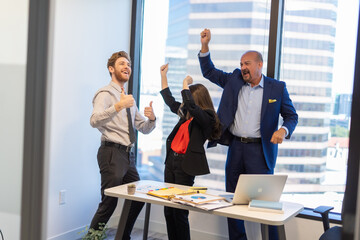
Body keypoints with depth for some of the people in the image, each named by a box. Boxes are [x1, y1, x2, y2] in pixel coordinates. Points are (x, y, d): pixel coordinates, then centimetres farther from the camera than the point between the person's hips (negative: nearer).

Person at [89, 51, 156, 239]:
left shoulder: (129, 99, 20)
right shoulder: (105, 94, -6)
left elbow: (144, 128, 19)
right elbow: (94, 121, -25)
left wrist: (151, 118, -3)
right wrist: (119, 106, -37)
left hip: (128, 155, 8)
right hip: (112, 153, -8)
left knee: (138, 199, 13)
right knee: (109, 202, -8)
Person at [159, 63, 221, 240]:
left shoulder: (206, 118, -10)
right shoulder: (186, 113, 13)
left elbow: (191, 105, -27)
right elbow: (170, 101, 26)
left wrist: (185, 83, -13)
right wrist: (163, 76, 27)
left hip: (186, 165, -8)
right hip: (171, 160, 8)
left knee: (180, 211, -4)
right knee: (168, 210, 10)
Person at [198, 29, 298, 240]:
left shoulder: (277, 88, 0)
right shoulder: (234, 80, 9)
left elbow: (292, 116, 4)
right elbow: (209, 71, 14)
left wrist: (284, 130, -17)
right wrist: (205, 45, 2)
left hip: (260, 149, -4)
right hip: (235, 147, 4)